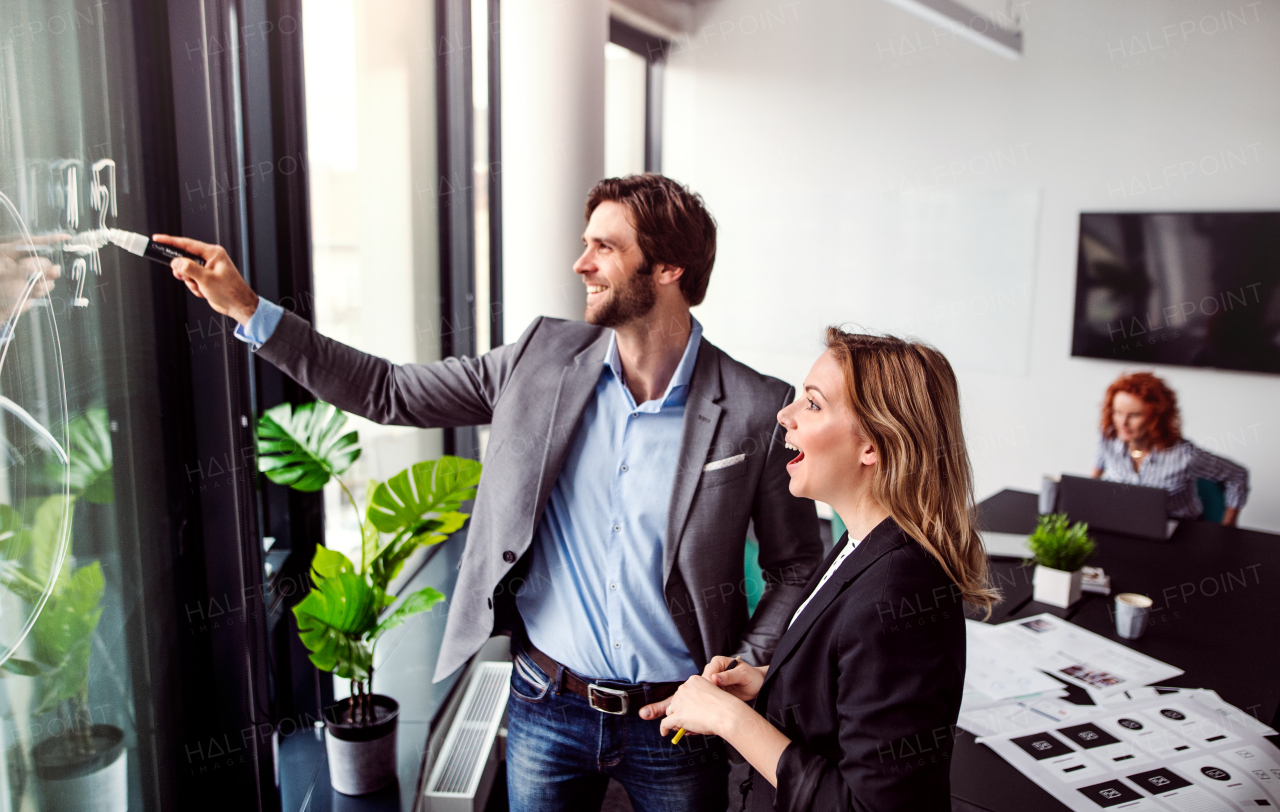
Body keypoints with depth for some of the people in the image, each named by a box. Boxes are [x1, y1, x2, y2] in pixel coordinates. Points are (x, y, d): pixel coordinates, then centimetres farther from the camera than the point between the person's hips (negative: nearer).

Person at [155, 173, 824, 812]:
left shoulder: (756, 410, -12)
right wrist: (247, 308, -1)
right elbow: (387, 392, 2)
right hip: (547, 707, 3)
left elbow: (795, 564, -2)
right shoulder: (543, 358, -4)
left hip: (672, 723, -2)